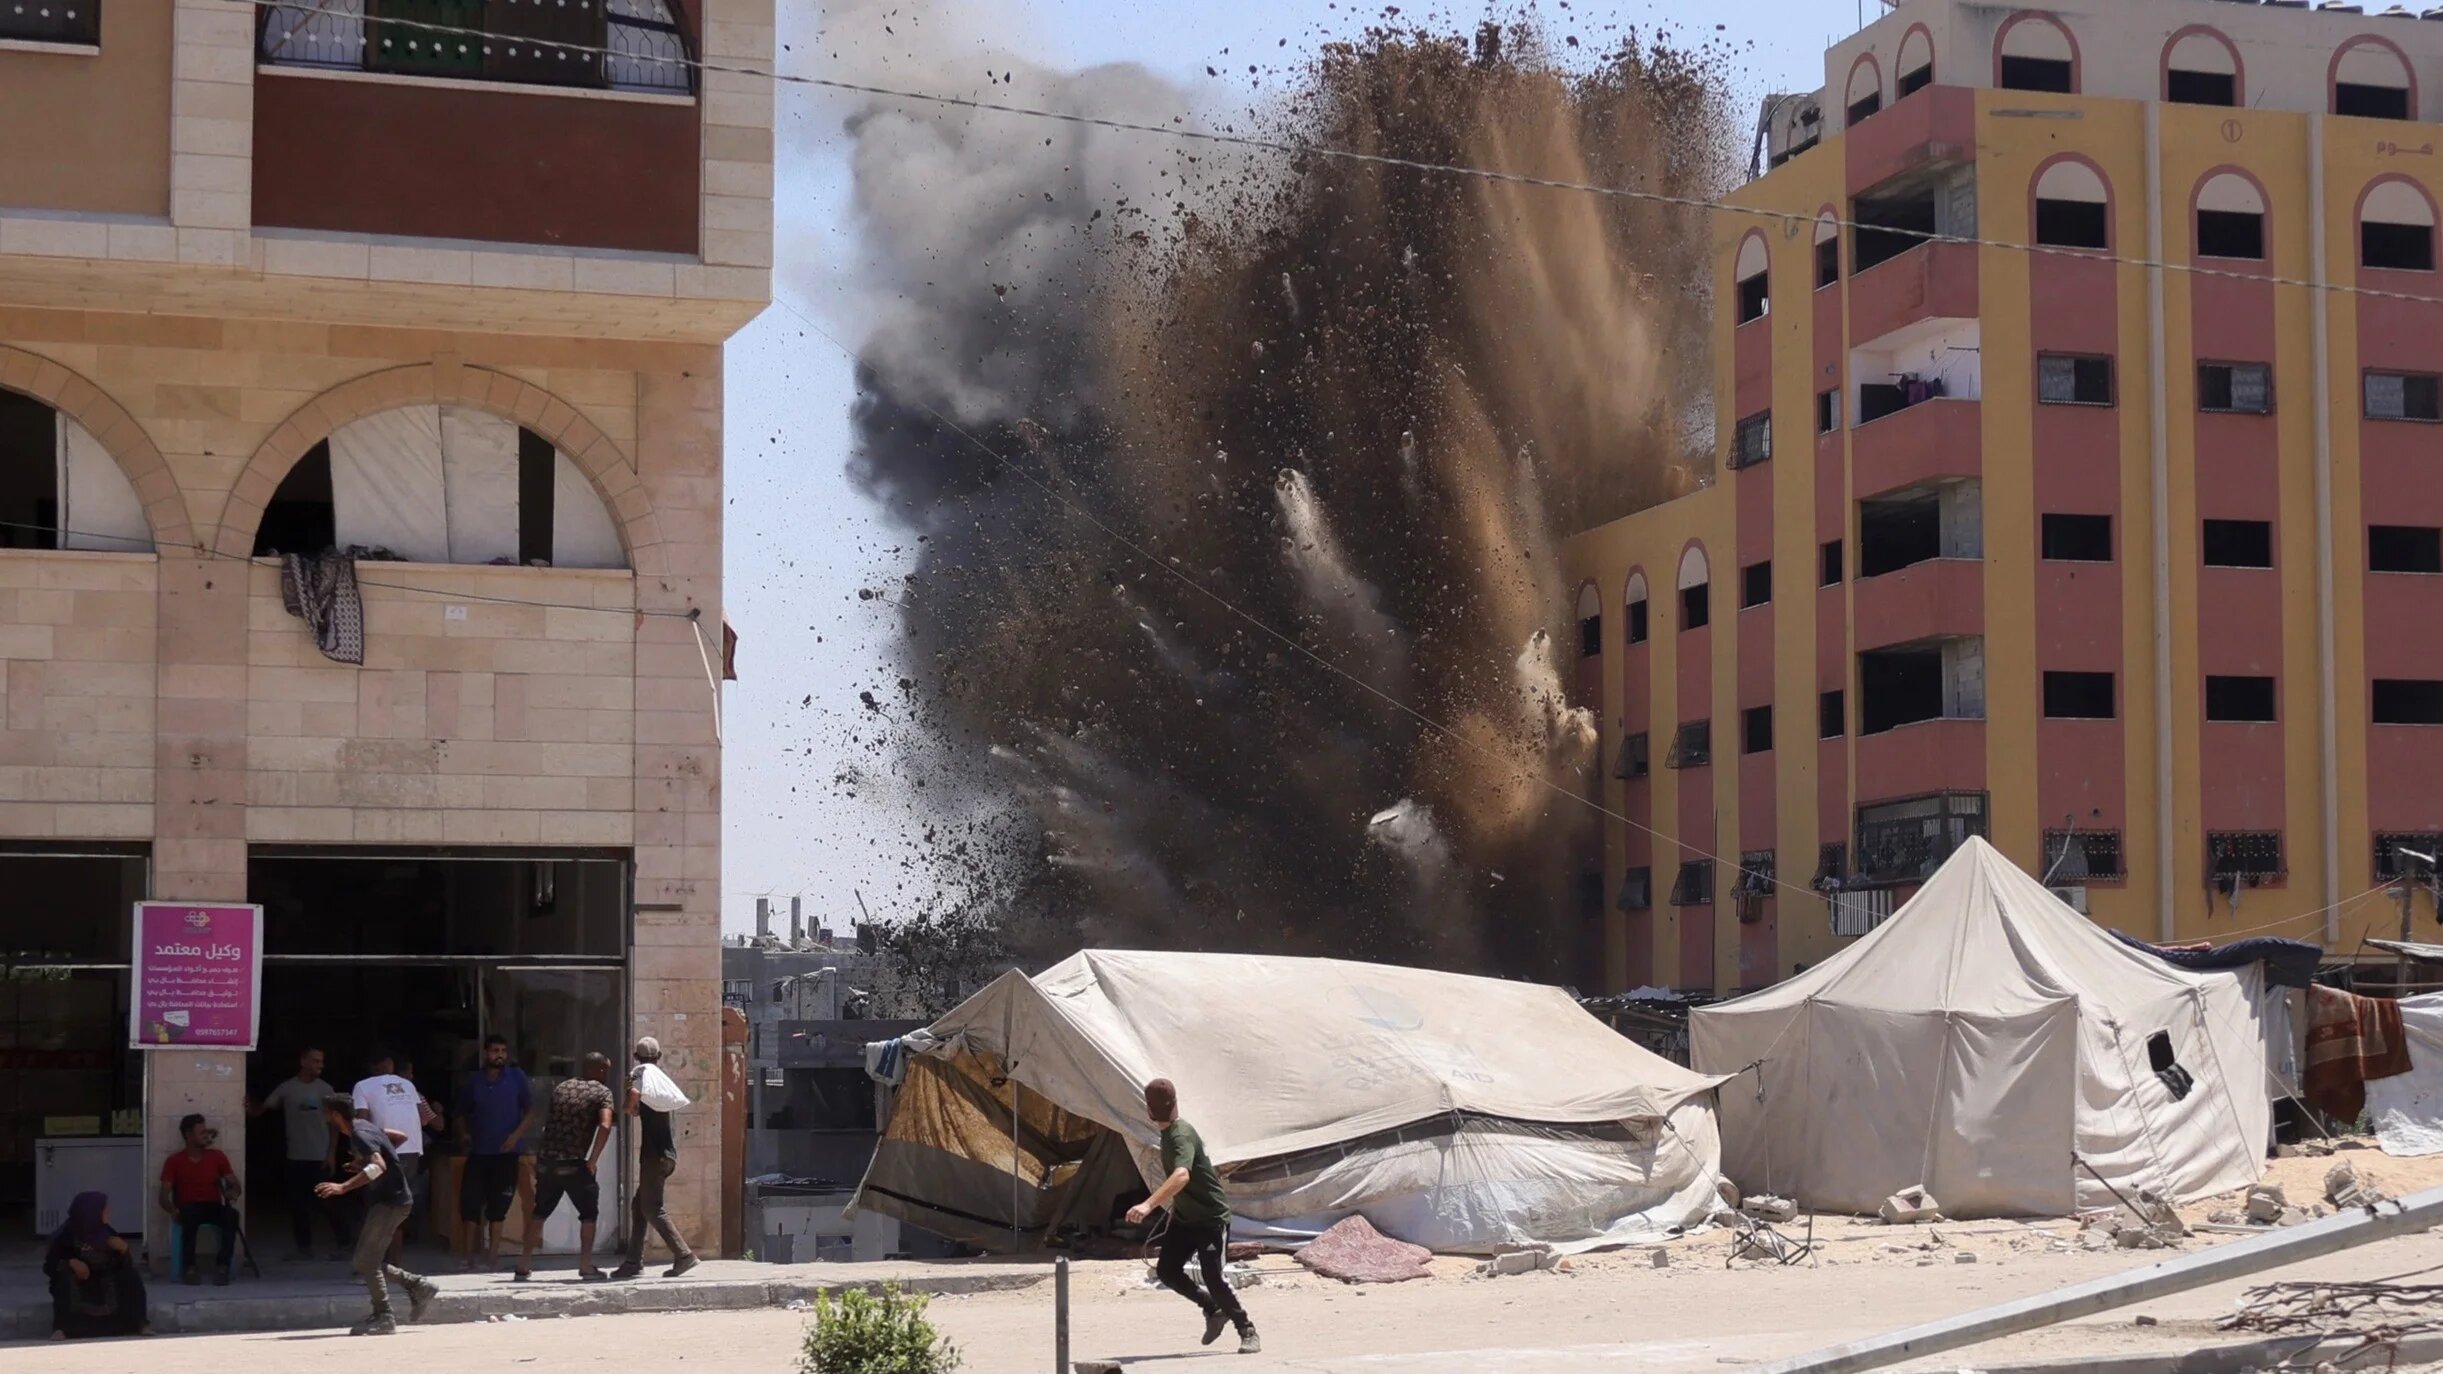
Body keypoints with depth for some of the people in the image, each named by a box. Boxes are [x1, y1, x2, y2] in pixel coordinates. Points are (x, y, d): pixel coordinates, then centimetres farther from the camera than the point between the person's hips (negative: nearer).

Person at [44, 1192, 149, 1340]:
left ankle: (140, 1324, -11)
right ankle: (60, 1328, -35)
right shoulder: (67, 1235, -13)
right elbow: (49, 1266, -13)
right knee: (65, 1276, -34)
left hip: (104, 1288, 3)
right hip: (76, 1287, -3)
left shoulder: (106, 1233, -3)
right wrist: (71, 1262, -30)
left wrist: (123, 1249, -23)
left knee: (132, 1276, -17)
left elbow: (125, 1265, -3)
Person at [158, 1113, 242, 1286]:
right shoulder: (174, 1162, 3)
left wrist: (232, 1192, -14)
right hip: (188, 1209, -2)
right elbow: (164, 1196, -3)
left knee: (232, 1215, -33)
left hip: (214, 1207, 2)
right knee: (190, 1217, -40)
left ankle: (223, 1268, -32)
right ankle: (189, 1268, -29)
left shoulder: (217, 1157, 11)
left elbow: (235, 1185, 11)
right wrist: (173, 1210, -26)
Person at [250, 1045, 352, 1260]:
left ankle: (343, 1244, 0)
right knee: (298, 1204, 5)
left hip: (320, 1157, -2)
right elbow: (262, 1108, 0)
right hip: (296, 1157, 2)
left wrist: (332, 1154, -6)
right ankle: (304, 1247, 15)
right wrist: (249, 1108, -23)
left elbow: (334, 1123, 2)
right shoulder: (287, 1088, 2)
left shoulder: (325, 1090, 1)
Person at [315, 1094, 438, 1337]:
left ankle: (383, 1318, -6)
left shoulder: (360, 1135, -18)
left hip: (390, 1202, -10)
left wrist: (344, 1186, -39)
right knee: (369, 1261, 10)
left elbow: (378, 1166, -34)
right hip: (388, 1200, 10)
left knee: (366, 1262, -8)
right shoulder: (363, 1126, 11)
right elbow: (400, 1136, 25)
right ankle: (418, 1285, 12)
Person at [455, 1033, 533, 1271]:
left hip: (506, 1151, -2)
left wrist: (517, 1134, -12)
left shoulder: (516, 1077, 1)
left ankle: (492, 1252, 9)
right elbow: (463, 1112, 19)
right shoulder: (474, 1080, 7)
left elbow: (530, 1109, 1)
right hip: (479, 1150, 2)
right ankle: (478, 1245, 16)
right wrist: (463, 1133, 4)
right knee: (469, 1199, -2)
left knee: (498, 1203, 0)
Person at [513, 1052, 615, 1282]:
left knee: (539, 1212, 18)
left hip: (546, 1161, 5)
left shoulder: (562, 1087, 17)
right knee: (589, 1212, 9)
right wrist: (592, 1161, -13)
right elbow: (604, 1126, -17)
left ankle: (524, 1265, 16)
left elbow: (546, 1121, 18)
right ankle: (586, 1265, 4)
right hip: (573, 1164, -5)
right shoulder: (602, 1092, -1)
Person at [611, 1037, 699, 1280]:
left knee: (652, 1208, -9)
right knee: (639, 1205, 14)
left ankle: (683, 1254, -16)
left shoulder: (639, 1073, -5)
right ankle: (634, 1261, 14)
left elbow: (635, 1093, -24)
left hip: (654, 1153, -9)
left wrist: (629, 1107, -6)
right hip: (667, 1152, 9)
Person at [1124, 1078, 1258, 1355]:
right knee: (1167, 1271, 0)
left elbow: (1182, 1176, -44)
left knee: (1213, 1278, -14)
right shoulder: (1168, 1133, 5)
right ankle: (1214, 1309, 20)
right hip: (1184, 1217, 9)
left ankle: (1247, 1331, 3)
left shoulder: (1181, 1136, -25)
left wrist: (1148, 1205, -53)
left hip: (1212, 1217, -9)